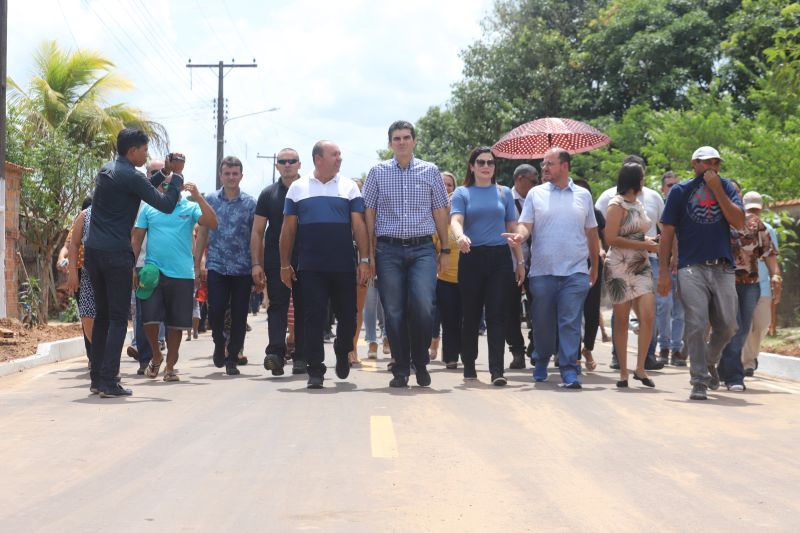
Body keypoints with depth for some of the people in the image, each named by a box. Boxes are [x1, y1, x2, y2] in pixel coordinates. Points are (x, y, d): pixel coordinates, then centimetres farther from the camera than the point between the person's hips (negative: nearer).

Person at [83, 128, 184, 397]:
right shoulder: (131, 177, -11)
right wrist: (177, 175, 2)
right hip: (116, 254, -8)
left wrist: (164, 172, 25)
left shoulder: (106, 171, 15)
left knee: (102, 315, 14)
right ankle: (109, 382, -9)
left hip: (93, 251, 8)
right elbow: (166, 205, -11)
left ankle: (96, 378, 14)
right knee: (118, 319, -4)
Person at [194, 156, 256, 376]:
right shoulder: (210, 200, 6)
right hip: (216, 266, 0)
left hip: (242, 268, 0)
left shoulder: (250, 203, 4)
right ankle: (219, 343, 21)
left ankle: (232, 358, 14)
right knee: (215, 310, -9)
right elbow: (202, 234, 9)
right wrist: (196, 265, 6)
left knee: (239, 316, 1)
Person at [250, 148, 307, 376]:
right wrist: (256, 264, -1)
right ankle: (275, 352, -15)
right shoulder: (268, 194, 9)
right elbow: (257, 231, 8)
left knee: (303, 309, 3)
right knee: (277, 306, -7)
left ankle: (301, 357, 9)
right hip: (275, 261, 0)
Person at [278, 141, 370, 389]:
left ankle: (342, 354, 31)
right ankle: (315, 370, 4)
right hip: (310, 266, -1)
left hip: (344, 266, 1)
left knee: (347, 315, 4)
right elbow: (288, 229, 9)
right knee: (313, 317, -2)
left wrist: (364, 260, -3)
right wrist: (285, 264, 6)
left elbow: (359, 225, 4)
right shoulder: (298, 188, 8)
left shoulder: (349, 187, 8)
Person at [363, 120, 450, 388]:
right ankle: (401, 370, 10)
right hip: (388, 249, 1)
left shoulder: (430, 171, 8)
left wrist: (445, 249, 7)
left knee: (423, 307, -15)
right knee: (393, 312, 0)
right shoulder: (377, 172, 8)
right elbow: (369, 214, 8)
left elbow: (440, 212, 10)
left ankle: (420, 363, 5)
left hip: (422, 248, -1)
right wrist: (369, 252, 3)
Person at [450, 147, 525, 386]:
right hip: (472, 258, -1)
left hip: (500, 259, 1)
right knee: (471, 315, 6)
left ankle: (497, 370, -10)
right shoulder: (462, 193, 7)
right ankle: (469, 365, 18)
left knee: (497, 315, -6)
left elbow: (512, 228, 15)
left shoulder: (504, 193, 14)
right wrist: (460, 236, -33)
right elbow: (456, 220, -10)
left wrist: (520, 261, 10)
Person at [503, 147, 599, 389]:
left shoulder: (583, 195, 11)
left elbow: (592, 233, 16)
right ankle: (541, 362, 27)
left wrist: (595, 266, 18)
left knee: (570, 322, -7)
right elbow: (525, 224, 0)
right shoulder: (536, 194, 7)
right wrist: (520, 235, -24)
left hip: (575, 271, 0)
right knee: (542, 321, 8)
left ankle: (569, 370, -7)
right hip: (543, 270, 0)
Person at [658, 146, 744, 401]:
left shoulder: (726, 187, 12)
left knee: (727, 326, 5)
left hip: (723, 268, 3)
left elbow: (739, 222, -2)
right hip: (692, 268, -3)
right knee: (696, 326, -9)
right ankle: (699, 381, -3)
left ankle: (710, 362, 32)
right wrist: (663, 272, -3)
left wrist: (717, 190, -7)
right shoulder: (680, 191, 6)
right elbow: (667, 233, 4)